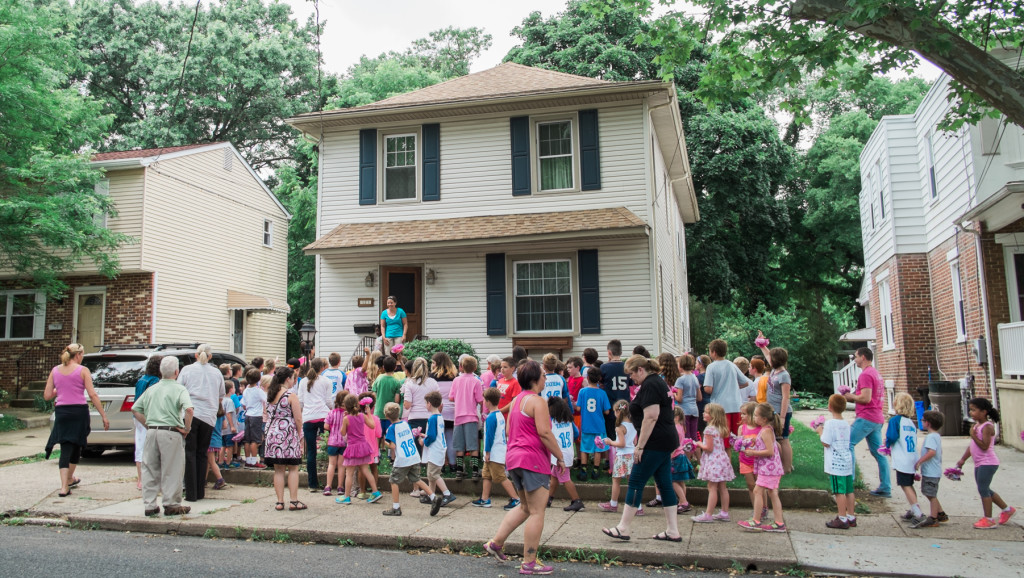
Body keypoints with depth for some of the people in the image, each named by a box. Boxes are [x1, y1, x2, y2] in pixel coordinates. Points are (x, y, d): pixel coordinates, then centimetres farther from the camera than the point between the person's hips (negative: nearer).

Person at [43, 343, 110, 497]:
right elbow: (92, 395, -9)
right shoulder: (83, 370, -4)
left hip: (61, 412, 2)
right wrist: (104, 416, -6)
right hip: (79, 411, -2)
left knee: (66, 448, 3)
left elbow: (47, 396, 6)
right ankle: (69, 479, 34)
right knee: (76, 446, 17)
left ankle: (64, 486, -9)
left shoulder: (55, 371, 7)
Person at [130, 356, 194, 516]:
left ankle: (150, 505, 16)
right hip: (171, 432, -5)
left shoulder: (151, 389, 14)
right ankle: (171, 505, 9)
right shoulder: (179, 389, -4)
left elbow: (135, 409, 15)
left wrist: (148, 425, 15)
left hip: (151, 431, 5)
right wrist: (186, 429, -8)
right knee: (172, 471, 3)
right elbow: (188, 409, -20)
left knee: (150, 469, 13)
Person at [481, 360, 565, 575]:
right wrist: (560, 457, -11)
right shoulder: (537, 401, -12)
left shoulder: (516, 401, 15)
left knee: (525, 507, 21)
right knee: (537, 512, -3)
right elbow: (544, 433, -19)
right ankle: (529, 563, 1)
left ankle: (495, 542, 20)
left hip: (513, 458, 10)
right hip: (533, 460, -10)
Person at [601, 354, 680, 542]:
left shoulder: (649, 385, -15)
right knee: (665, 484, 12)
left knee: (636, 482, -4)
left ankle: (623, 529, 3)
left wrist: (640, 446, -19)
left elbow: (651, 417, -23)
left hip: (656, 443, -10)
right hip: (666, 442, 10)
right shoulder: (659, 381, 16)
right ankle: (673, 531, 15)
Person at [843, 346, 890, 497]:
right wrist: (853, 396, 14)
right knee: (878, 452, 10)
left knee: (848, 444, -8)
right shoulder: (876, 373, 19)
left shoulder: (866, 374, -13)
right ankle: (885, 488, 11)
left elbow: (866, 398, -21)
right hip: (877, 418, 10)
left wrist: (851, 397, -5)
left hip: (866, 418, -10)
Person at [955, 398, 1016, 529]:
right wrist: (963, 459, 19)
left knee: (983, 489, -6)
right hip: (979, 464, 10)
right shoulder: (976, 425, 12)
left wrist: (974, 436, -26)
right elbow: (972, 446, 19)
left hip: (987, 463, -10)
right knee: (985, 490, 17)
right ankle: (1007, 509, 31)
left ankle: (988, 519, 1)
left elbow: (984, 446, -22)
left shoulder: (987, 426, -15)